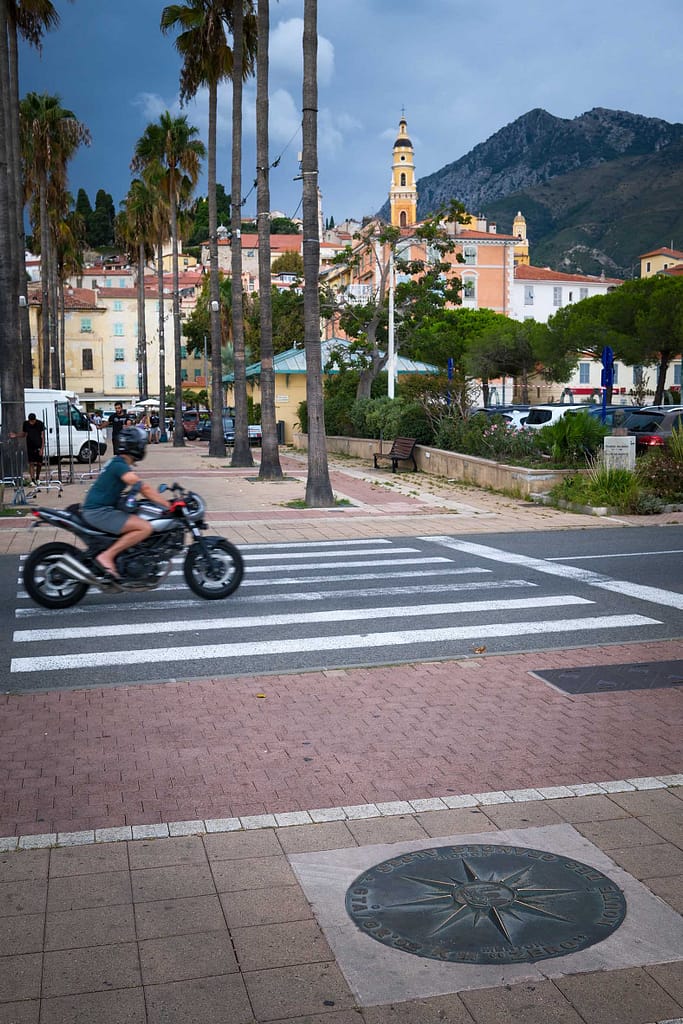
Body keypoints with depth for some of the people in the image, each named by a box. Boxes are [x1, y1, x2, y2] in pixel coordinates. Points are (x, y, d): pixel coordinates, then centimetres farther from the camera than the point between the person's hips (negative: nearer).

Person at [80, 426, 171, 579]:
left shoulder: (118, 462, 15)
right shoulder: (120, 465, -16)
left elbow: (143, 487, 18)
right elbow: (143, 488, -22)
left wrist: (163, 499, 12)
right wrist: (169, 505, -20)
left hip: (101, 508, 11)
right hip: (98, 512, -11)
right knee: (145, 528, -21)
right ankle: (106, 556, -17)